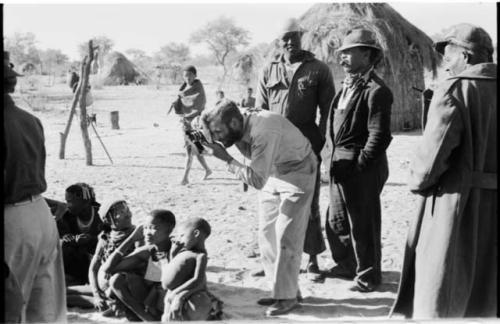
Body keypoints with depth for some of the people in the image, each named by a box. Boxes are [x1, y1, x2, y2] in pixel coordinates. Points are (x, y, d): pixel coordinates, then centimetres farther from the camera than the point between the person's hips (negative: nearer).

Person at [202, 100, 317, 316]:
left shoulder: (263, 132, -36)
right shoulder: (240, 128, -12)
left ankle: (287, 296, 2)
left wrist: (226, 159, -33)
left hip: (297, 175, -8)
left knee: (286, 237, -8)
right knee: (266, 233, 9)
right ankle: (280, 289, 19)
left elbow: (257, 180, -35)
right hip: (272, 174, 9)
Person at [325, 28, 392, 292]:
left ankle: (368, 275, 21)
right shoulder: (348, 86, 12)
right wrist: (337, 158, 10)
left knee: (363, 225, 4)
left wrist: (359, 166, -17)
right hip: (340, 163, 9)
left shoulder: (375, 90, -16)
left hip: (362, 167, -9)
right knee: (336, 221, 19)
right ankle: (346, 265, 38)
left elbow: (379, 136, -19)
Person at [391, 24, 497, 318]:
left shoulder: (455, 89, -12)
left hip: (458, 204, -6)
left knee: (440, 294, 6)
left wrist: (418, 181, -2)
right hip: (491, 209, 6)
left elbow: (434, 150, -19)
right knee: (485, 295, 18)